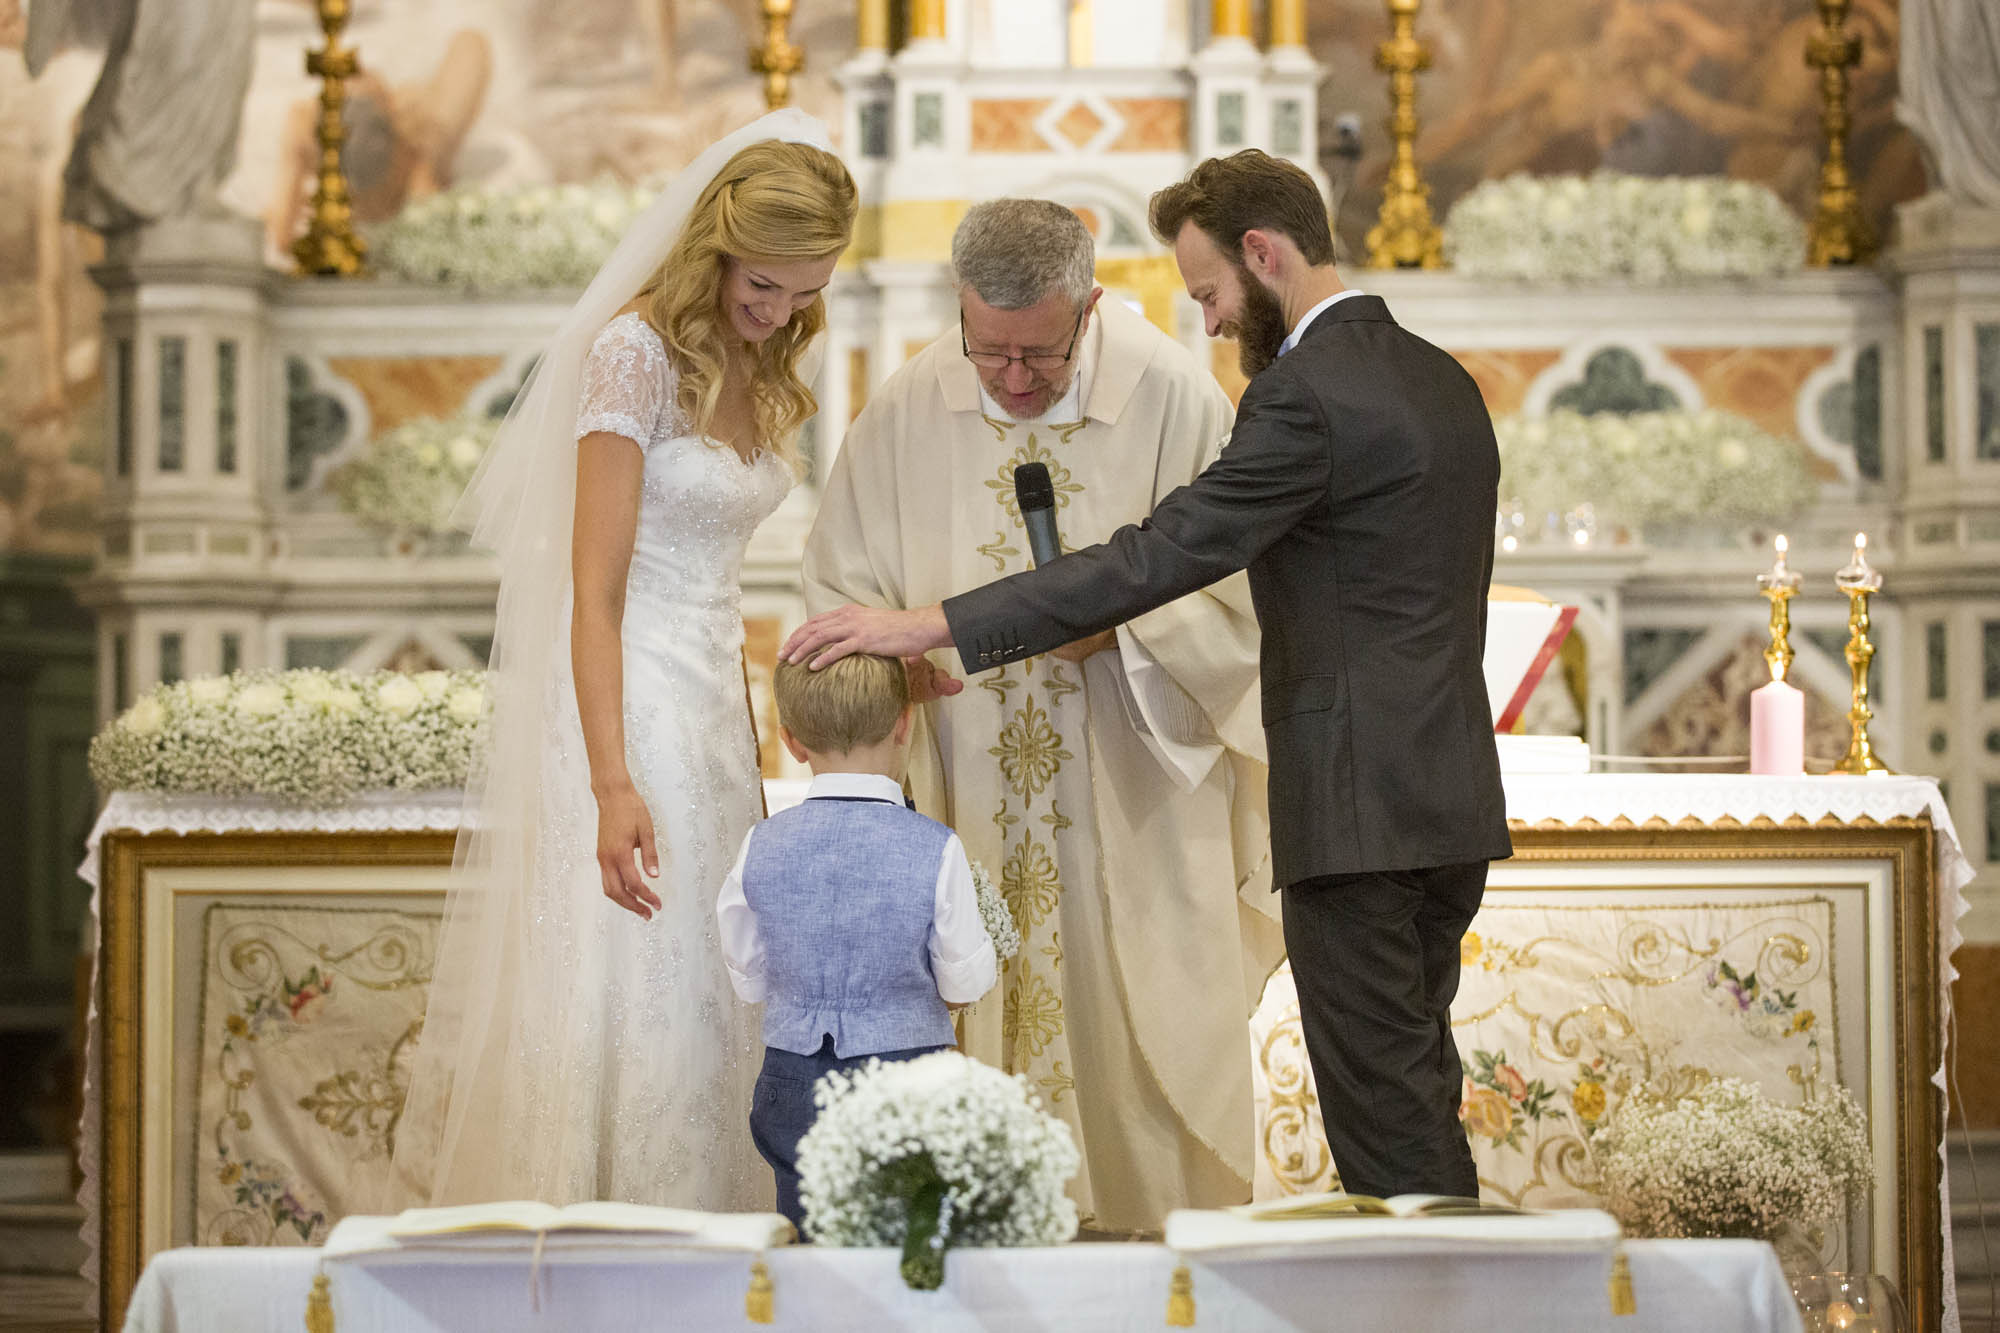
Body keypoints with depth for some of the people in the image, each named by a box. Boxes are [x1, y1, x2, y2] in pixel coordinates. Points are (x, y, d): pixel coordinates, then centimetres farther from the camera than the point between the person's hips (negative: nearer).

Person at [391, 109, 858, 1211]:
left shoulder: (755, 366, 10)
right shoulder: (636, 350, -14)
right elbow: (594, 592, -18)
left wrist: (745, 745, 18)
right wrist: (614, 786, -25)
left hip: (712, 705, 8)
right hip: (623, 706, -8)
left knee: (700, 1005, 9)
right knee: (619, 994, -7)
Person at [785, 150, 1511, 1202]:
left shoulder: (1306, 394, -16)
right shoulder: (1442, 380, 14)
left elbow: (1152, 561, -21)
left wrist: (927, 627, -21)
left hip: (1360, 807, -9)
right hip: (1451, 798, 10)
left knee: (1382, 1107, -4)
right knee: (1420, 1088, 15)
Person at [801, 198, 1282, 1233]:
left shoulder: (1172, 396, -7)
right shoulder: (908, 411, 0)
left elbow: (1233, 592, -4)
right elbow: (840, 586, 6)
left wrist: (1121, 622, -21)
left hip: (1134, 803, -2)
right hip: (969, 800, 2)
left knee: (1143, 1028, 0)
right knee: (980, 1028, 1)